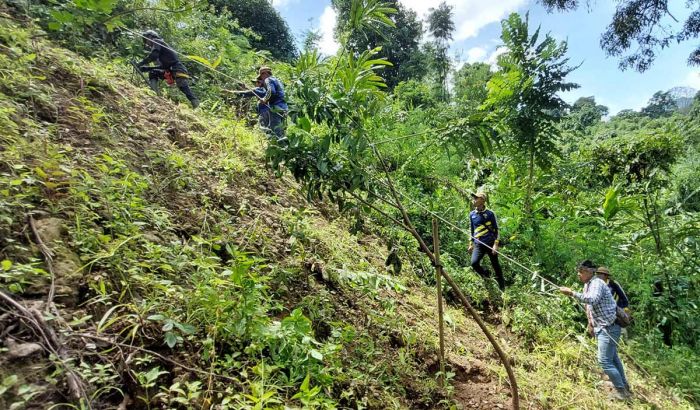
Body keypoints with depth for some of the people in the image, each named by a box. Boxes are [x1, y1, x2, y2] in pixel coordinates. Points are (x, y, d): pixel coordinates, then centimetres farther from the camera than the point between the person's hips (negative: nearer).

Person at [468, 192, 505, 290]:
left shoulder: (490, 213, -5)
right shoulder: (472, 214, 6)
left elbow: (496, 229, -3)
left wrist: (495, 244, -11)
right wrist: (471, 243, 16)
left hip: (490, 243, -3)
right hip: (478, 245, 3)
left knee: (495, 265, 7)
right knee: (474, 263, -18)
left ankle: (502, 287, 26)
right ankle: (486, 277, 11)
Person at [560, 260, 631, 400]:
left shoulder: (597, 283, -21)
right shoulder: (587, 285, 10)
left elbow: (592, 300, -40)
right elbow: (588, 306, 20)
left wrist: (572, 293, -42)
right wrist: (591, 324, 22)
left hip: (609, 328, -10)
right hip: (601, 327, 10)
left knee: (604, 360, -8)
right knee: (613, 357, 22)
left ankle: (622, 391, 5)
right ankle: (624, 386, 37)